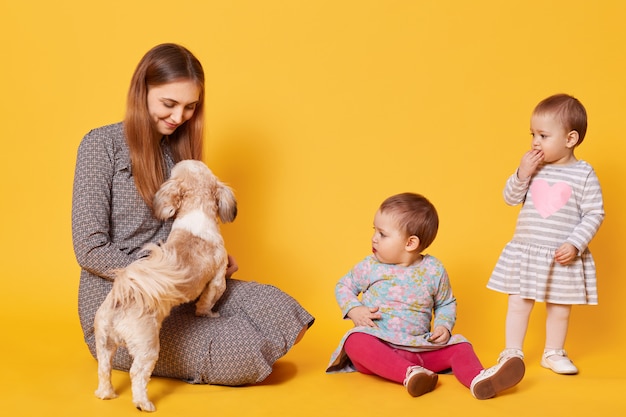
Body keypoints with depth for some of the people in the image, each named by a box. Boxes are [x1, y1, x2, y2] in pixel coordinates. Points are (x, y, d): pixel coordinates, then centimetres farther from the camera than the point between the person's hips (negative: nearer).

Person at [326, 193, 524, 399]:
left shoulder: (433, 271, 0)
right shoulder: (370, 267, -1)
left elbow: (446, 303, 14)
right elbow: (344, 286, 12)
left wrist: (443, 325, -6)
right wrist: (354, 310, -7)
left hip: (420, 348, 2)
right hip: (378, 346, -2)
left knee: (459, 345, -15)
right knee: (356, 340, -34)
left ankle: (477, 379, -43)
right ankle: (409, 374, -50)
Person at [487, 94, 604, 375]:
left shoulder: (584, 175, -9)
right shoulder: (532, 166, -1)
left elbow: (594, 214, -8)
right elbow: (510, 198, 0)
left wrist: (575, 244, -17)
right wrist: (522, 174, -16)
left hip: (563, 257, -2)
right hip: (525, 253, 2)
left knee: (559, 308, 12)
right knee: (518, 304, 9)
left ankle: (553, 353, 31)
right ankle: (512, 352, 24)